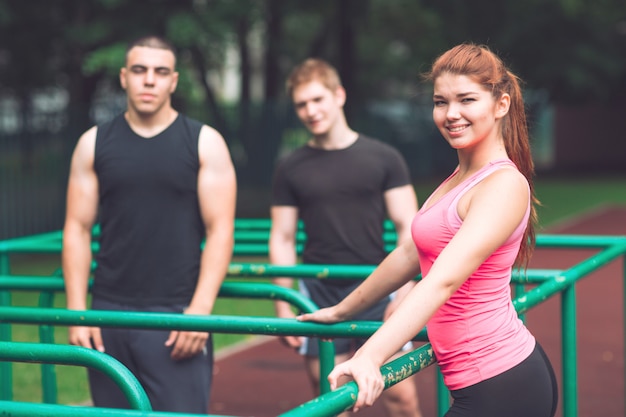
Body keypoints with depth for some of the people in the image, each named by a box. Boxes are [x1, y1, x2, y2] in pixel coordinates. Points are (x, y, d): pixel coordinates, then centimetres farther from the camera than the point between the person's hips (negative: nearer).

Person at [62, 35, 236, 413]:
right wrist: (77, 311, -1)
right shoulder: (94, 144, 8)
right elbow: (78, 229, 7)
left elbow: (220, 230, -3)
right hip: (109, 314, 3)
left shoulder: (204, 142, 1)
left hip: (177, 316, -2)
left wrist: (200, 309, -12)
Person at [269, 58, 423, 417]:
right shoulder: (291, 168, 5)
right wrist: (284, 306, 1)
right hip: (320, 296, 1)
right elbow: (283, 239, 8)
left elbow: (408, 227, 0)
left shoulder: (383, 158, 1)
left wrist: (405, 290, -9)